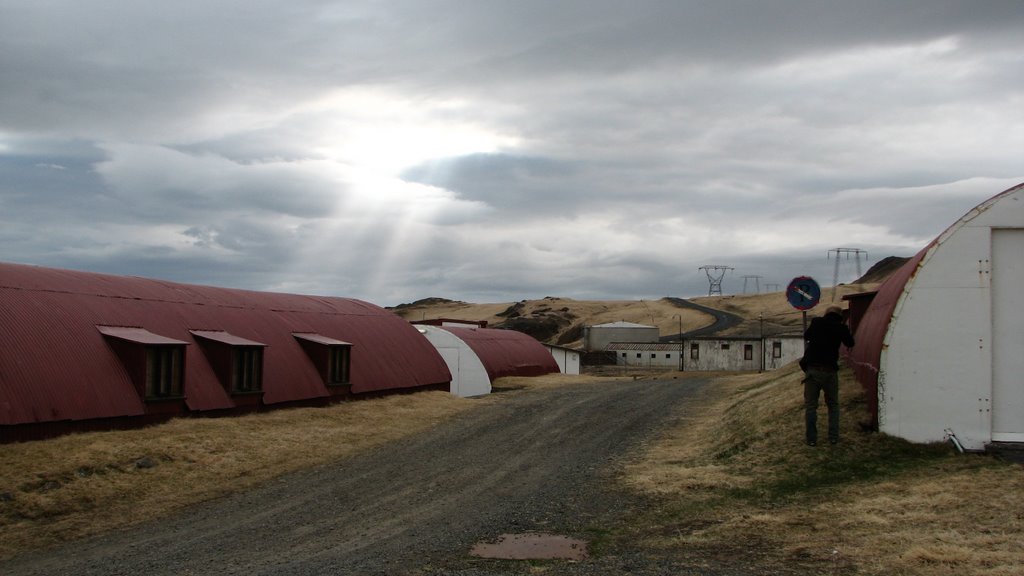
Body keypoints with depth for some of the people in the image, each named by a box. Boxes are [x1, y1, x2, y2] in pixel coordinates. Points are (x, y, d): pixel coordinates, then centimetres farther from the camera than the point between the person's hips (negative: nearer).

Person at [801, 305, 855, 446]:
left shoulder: (816, 322, 4)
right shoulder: (841, 327, 1)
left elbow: (806, 336, 22)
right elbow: (850, 343, 18)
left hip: (812, 369, 0)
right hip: (830, 371, 0)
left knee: (810, 405, 5)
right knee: (833, 405, 16)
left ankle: (811, 439, 1)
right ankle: (833, 437, 10)